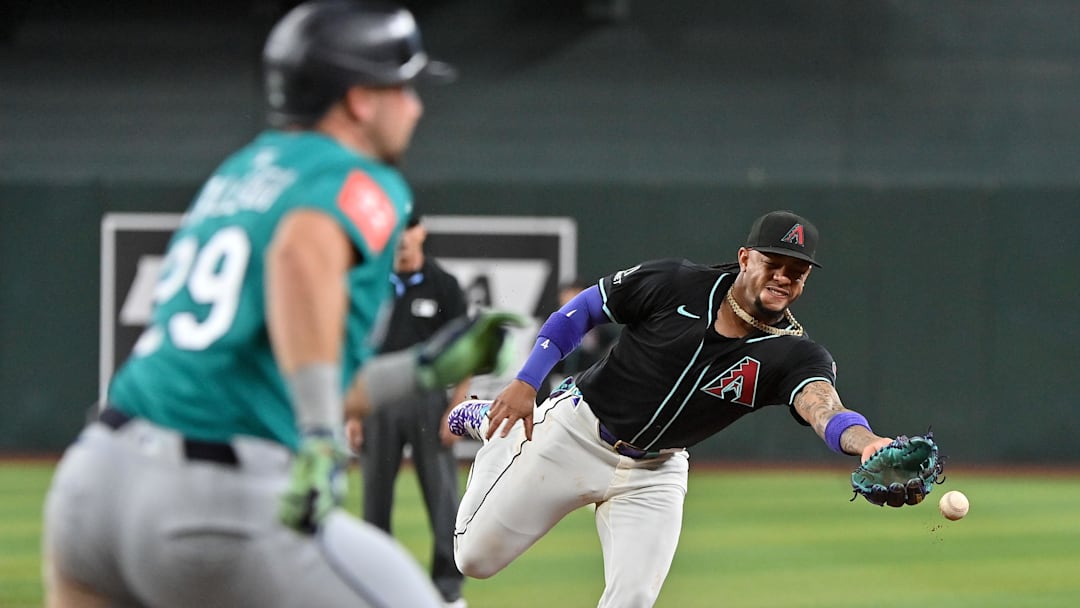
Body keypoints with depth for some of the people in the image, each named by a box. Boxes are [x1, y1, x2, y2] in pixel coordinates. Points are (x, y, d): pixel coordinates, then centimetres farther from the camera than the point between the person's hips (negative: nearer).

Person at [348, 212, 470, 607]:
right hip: (379, 402, 3)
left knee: (442, 496, -5)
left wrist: (456, 409, -10)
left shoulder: (443, 286, 0)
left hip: (428, 399, -3)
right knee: (375, 496, 5)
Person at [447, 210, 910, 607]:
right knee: (475, 558, 8)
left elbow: (822, 408, -41)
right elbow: (582, 310, -6)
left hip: (654, 472, 1)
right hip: (574, 432, -1)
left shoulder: (795, 355, -19)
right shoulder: (676, 285, -20)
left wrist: (867, 443, -63)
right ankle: (492, 425, 35)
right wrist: (526, 381, -13)